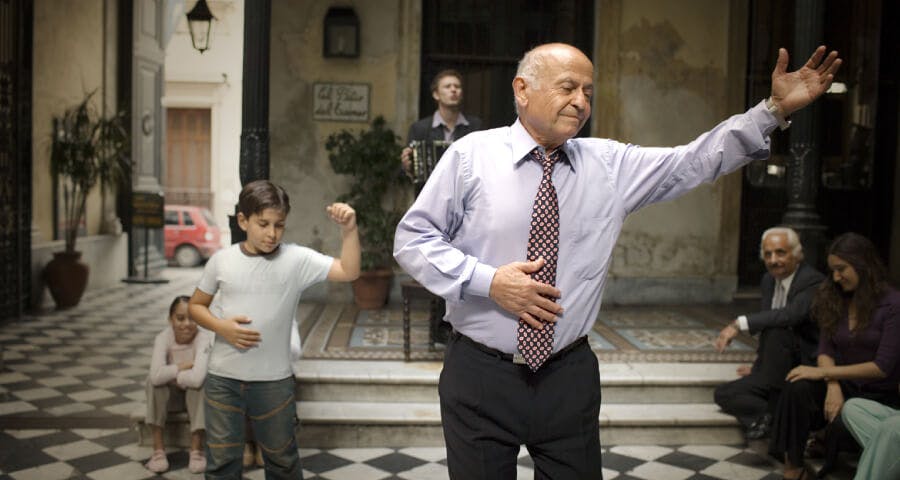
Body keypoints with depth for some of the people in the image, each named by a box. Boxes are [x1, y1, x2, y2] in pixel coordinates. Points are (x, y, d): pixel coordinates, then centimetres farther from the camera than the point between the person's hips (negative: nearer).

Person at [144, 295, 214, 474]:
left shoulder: (204, 338, -28)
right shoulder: (163, 338, -21)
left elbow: (197, 379, -43)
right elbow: (156, 375, -38)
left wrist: (172, 375, -27)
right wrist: (183, 366, -30)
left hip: (196, 395, -2)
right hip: (172, 394, 2)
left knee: (197, 384, -34)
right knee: (153, 381, -29)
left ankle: (196, 449, -21)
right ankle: (158, 449, -20)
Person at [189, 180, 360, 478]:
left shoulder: (297, 259, -8)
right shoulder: (222, 260, -3)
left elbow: (349, 272, -14)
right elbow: (196, 305, 9)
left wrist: (348, 228, -27)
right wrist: (221, 327, -10)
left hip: (274, 380, -1)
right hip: (222, 378, 1)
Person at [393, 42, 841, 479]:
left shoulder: (611, 164, 5)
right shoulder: (471, 154, -4)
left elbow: (699, 159, 3)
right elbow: (412, 238, -4)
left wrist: (775, 108, -5)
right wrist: (487, 280, -16)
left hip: (570, 378, 3)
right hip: (480, 375, -2)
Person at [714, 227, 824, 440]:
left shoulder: (813, 282, -17)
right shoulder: (768, 281, 9)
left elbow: (792, 313, -37)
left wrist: (740, 324, -36)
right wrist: (758, 367, 19)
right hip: (777, 370, 8)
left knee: (778, 331, -34)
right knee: (723, 394, -1)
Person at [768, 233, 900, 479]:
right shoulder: (834, 298, 7)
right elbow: (825, 349, 2)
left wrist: (824, 372, -19)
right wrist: (833, 385, -19)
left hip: (879, 396, -4)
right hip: (843, 386, 4)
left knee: (841, 425, -35)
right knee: (797, 387, -29)